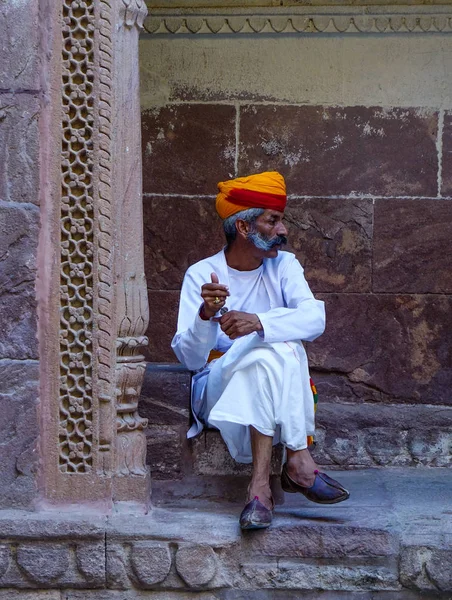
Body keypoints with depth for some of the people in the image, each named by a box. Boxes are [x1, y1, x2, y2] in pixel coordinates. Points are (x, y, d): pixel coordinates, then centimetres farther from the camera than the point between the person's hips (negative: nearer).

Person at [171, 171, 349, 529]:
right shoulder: (202, 275, -2)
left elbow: (315, 319, -16)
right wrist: (205, 315, -31)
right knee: (276, 351, -31)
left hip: (276, 386, 2)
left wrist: (258, 322, -34)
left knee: (281, 348, -32)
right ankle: (299, 462, -38)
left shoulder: (283, 266, 4)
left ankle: (260, 486, -40)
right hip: (217, 386, -2)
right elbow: (189, 358, -11)